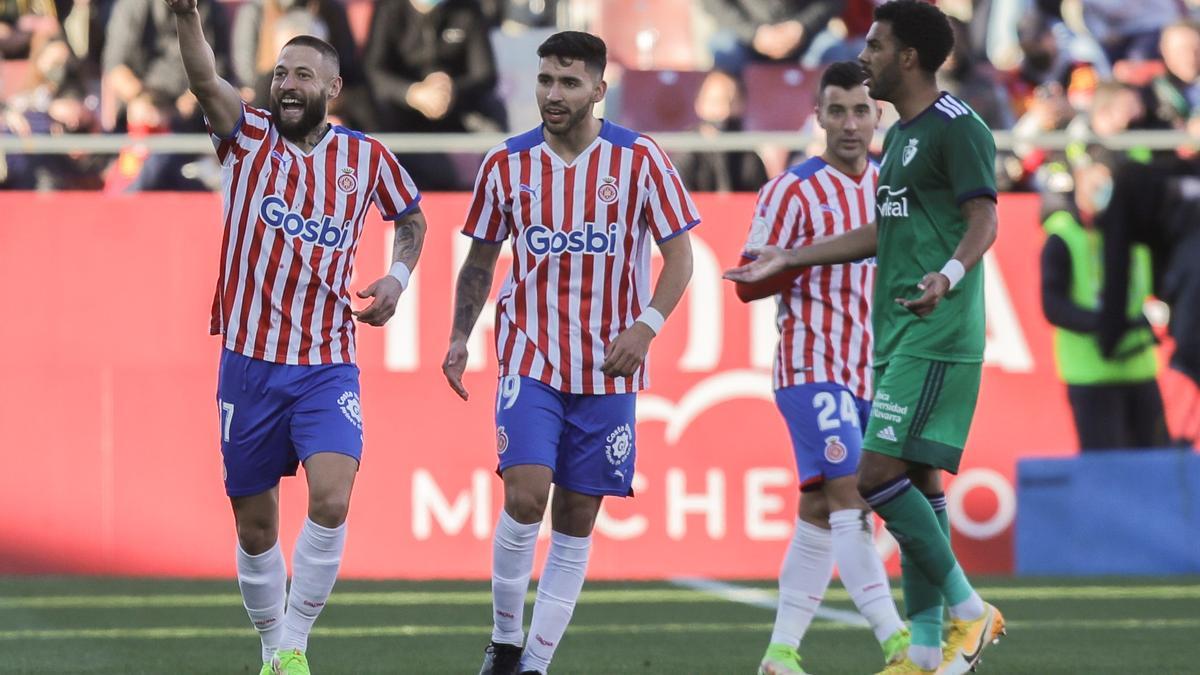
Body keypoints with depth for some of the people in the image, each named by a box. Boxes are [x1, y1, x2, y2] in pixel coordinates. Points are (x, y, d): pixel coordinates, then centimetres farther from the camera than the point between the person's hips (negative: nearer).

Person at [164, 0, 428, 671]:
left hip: (328, 366, 0)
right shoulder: (249, 137, -1)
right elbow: (205, 81, -21)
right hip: (250, 362, 0)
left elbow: (412, 218, 23)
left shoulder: (367, 157, 4)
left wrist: (398, 277, 4)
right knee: (255, 528, 6)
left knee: (330, 501, -21)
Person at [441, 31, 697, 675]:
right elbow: (480, 260, 12)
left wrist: (645, 326, -16)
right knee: (525, 495, -17)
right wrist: (459, 338, 0)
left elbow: (678, 254, -1)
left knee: (577, 519, 3)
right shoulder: (506, 164, 0)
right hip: (530, 358, 0)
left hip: (607, 368, 0)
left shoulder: (639, 160, -5)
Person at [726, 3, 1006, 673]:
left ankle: (968, 610, -6)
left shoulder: (958, 129, -10)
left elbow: (984, 221, -19)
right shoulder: (901, 135, 19)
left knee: (880, 474, -15)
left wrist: (948, 275, -38)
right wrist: (788, 260, 33)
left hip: (936, 337, -10)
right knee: (916, 482, 7)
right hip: (899, 339, 10)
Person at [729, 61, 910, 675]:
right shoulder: (791, 192, -5)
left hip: (873, 372, 6)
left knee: (821, 511, 7)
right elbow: (748, 284, -7)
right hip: (813, 367, -6)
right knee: (849, 496, -16)